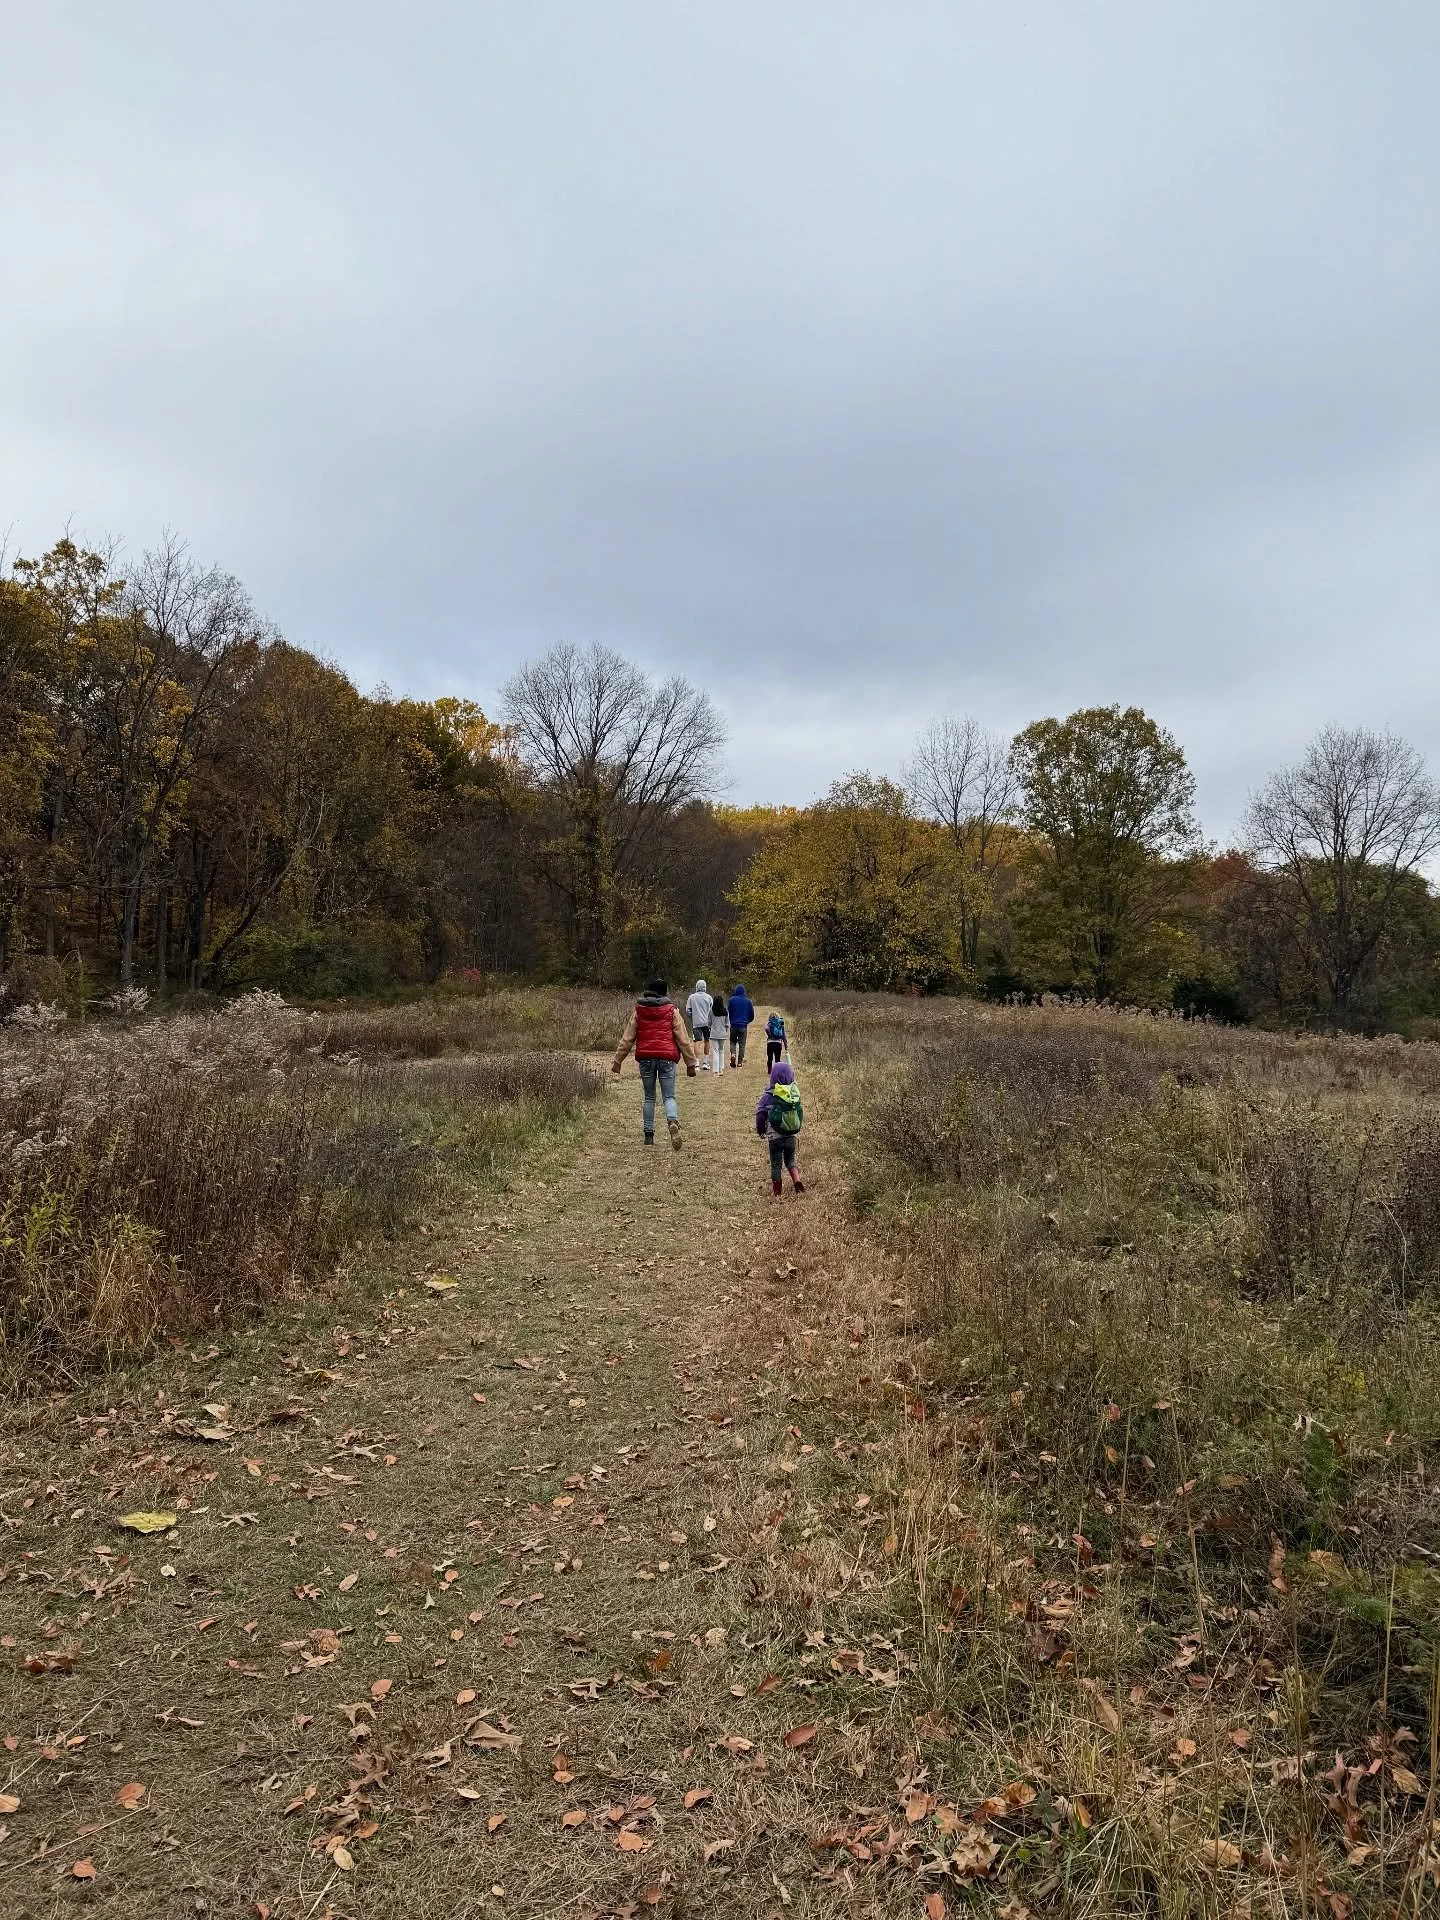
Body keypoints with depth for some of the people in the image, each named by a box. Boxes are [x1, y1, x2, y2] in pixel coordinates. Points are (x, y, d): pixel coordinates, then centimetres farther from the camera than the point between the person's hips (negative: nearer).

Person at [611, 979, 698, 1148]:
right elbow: (683, 1039, 2)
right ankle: (673, 1122, -28)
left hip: (645, 1058, 2)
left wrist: (617, 1060, 15)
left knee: (648, 1097, 14)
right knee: (669, 1096, 1)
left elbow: (628, 1038, 9)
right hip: (667, 1058, -2)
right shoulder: (672, 1011, 3)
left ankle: (649, 1135, 12)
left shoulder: (639, 1012, 9)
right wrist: (690, 1063, 6)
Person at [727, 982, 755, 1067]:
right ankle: (740, 1062, 4)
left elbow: (728, 1012, 0)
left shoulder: (732, 999, -4)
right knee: (742, 1044, 7)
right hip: (743, 1025, 1)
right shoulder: (747, 1001, 1)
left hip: (734, 1025, -1)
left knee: (733, 1041, 16)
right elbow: (752, 1014, 6)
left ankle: (733, 1054, -10)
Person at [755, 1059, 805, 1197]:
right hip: (792, 1135, 3)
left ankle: (777, 1192, 17)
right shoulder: (795, 1093, -4)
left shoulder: (769, 1096, -15)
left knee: (776, 1163, 10)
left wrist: (760, 1130, 9)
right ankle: (796, 1180, 2)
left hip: (775, 1136, -3)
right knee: (790, 1160, 23)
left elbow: (760, 1114, -9)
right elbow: (801, 1113, 7)